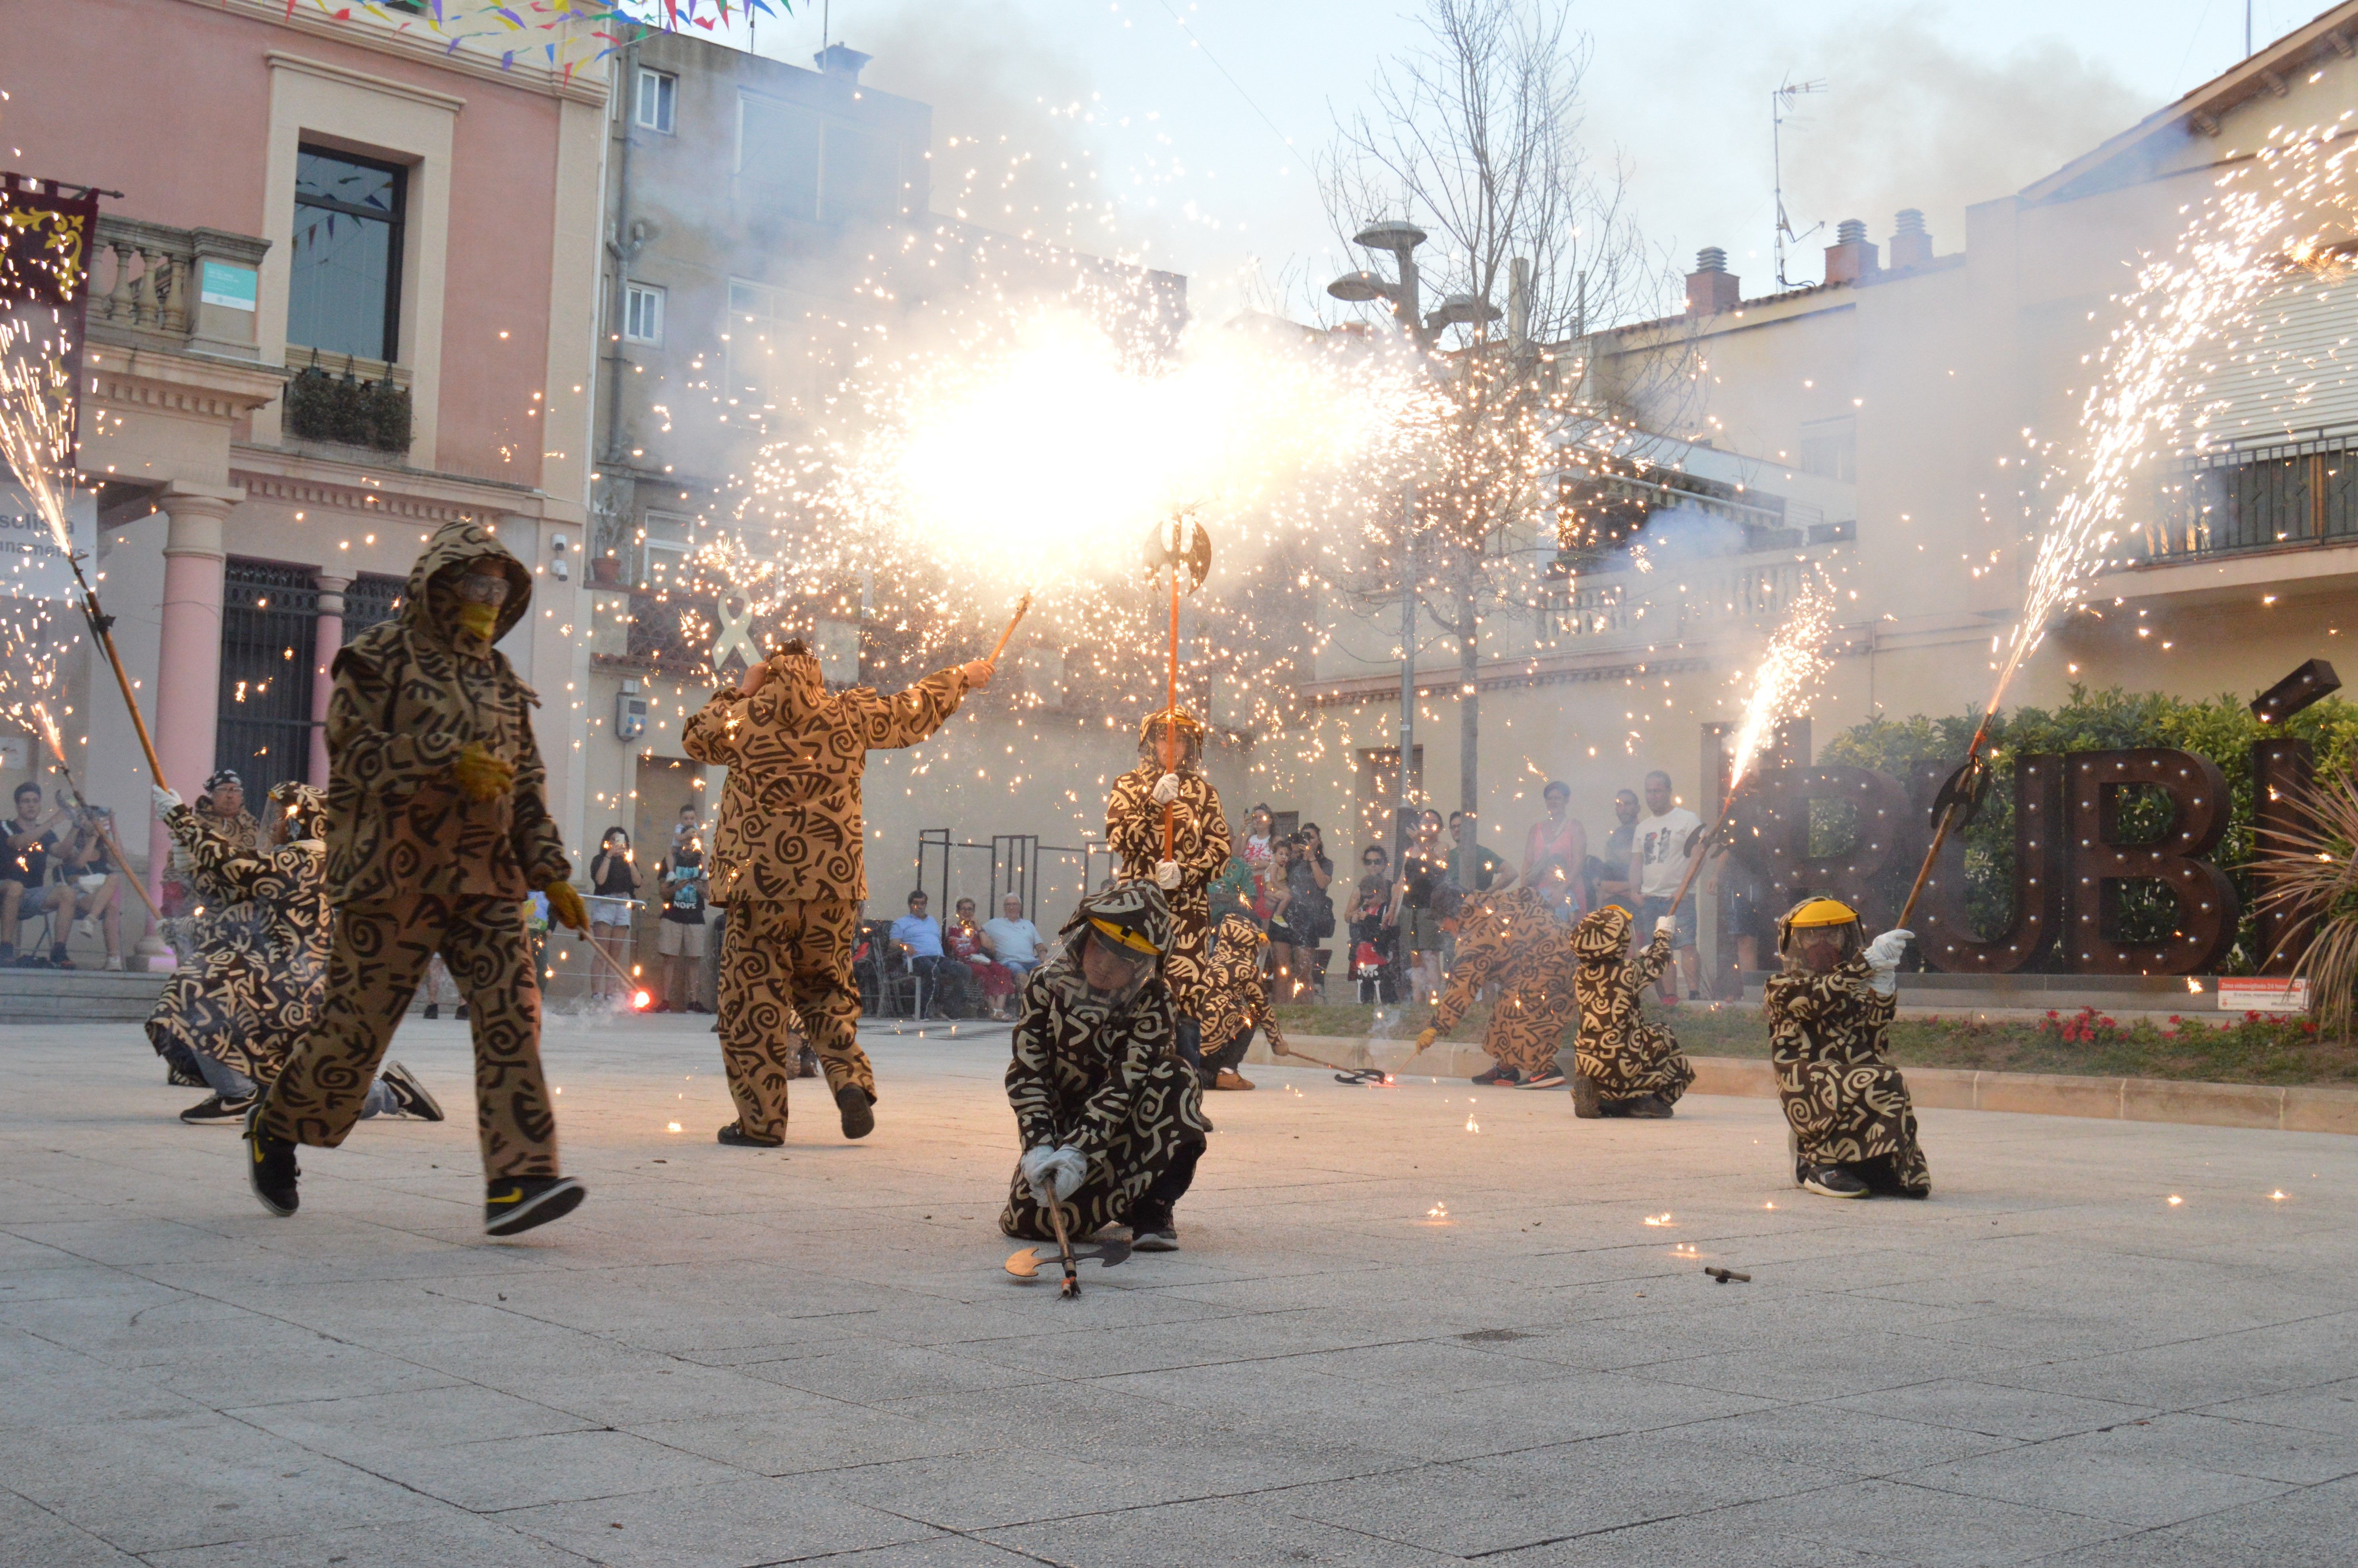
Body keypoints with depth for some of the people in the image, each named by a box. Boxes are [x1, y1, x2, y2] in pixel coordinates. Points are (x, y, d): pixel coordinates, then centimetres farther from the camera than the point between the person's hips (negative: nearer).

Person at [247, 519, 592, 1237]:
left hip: (486, 879, 5)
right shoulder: (381, 656, 1)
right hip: (394, 874, -5)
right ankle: (274, 1126, 28)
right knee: (359, 1022, 1)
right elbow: (355, 752, -12)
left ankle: (518, 1180, -16)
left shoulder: (500, 679, 19)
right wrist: (449, 762, -20)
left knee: (511, 1015, -10)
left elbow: (527, 787, 19)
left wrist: (552, 875, 10)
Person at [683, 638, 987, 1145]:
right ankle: (851, 1080, -1)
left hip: (760, 882, -3)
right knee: (826, 989, 19)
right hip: (834, 884, 3)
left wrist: (738, 693, 23)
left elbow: (695, 737, 19)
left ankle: (761, 1119, 4)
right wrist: (964, 677, 35)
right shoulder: (850, 716, 5)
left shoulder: (744, 720, -1)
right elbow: (914, 709, 20)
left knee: (753, 999, 4)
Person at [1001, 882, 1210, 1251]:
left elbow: (1124, 1084, -25)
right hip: (1063, 1120, 1)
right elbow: (1026, 1073, -13)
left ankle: (1153, 1207, -17)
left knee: (1175, 1078, -32)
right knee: (1032, 1217, -23)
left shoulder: (1154, 1002, -16)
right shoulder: (1047, 983, -10)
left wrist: (1078, 1151, -36)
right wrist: (1040, 1147, -26)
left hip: (1122, 1122, -1)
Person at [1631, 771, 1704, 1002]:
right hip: (1649, 899, 6)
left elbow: (1697, 857, -7)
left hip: (1678, 897, -6)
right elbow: (1636, 863, 19)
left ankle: (1694, 995, -16)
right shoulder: (1643, 827, 19)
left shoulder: (1688, 819, 1)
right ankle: (1669, 997, 6)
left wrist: (1682, 890, -16)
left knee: (1687, 946, -14)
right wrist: (1636, 892, 4)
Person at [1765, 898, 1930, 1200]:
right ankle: (1819, 1163, -13)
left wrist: (1882, 992, -9)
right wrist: (1868, 961, -24)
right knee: (1882, 1083, -31)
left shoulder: (1856, 991, 25)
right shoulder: (1781, 988, 9)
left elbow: (1870, 1042, 5)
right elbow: (1817, 999, -15)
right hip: (1808, 1092, -6)